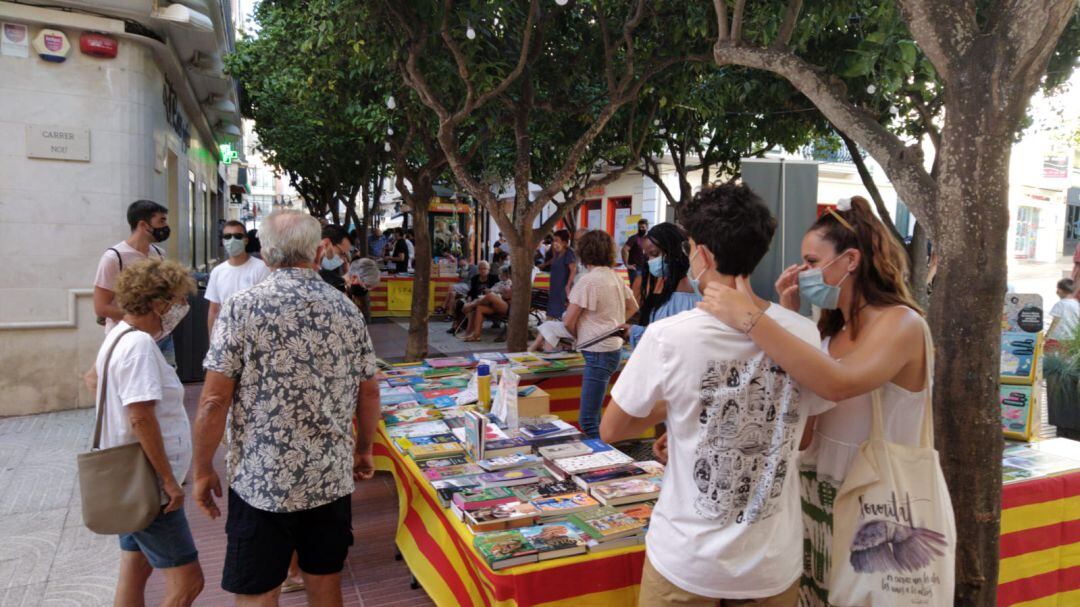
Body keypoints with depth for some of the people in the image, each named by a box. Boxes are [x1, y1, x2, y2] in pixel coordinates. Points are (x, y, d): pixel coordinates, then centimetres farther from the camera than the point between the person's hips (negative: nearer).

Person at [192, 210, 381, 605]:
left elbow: (214, 400, -12)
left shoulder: (242, 308, -10)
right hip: (332, 478, 4)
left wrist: (203, 471, 1)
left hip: (261, 481, -3)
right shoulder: (347, 310, 1)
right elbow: (369, 393, 7)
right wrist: (364, 450, 21)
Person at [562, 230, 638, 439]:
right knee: (591, 416, 19)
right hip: (614, 347, 9)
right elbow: (633, 307, 24)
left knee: (588, 421, -8)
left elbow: (568, 321, -13)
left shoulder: (588, 280, -15)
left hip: (598, 352, -9)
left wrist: (578, 337, 7)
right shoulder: (616, 277, 8)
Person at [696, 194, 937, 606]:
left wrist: (750, 317, -36)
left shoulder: (901, 323, -17)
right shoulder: (835, 328, 8)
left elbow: (838, 384, -36)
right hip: (817, 497, 7)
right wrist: (789, 317, -2)